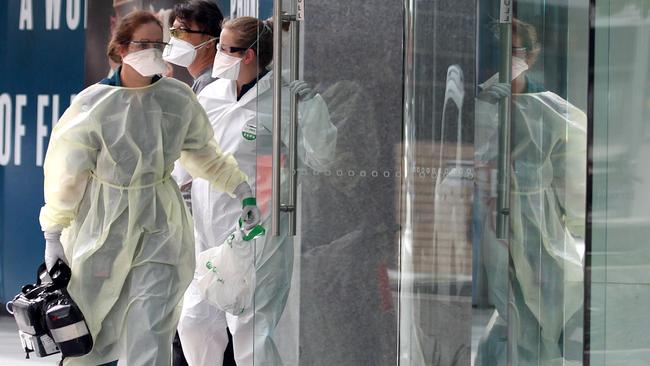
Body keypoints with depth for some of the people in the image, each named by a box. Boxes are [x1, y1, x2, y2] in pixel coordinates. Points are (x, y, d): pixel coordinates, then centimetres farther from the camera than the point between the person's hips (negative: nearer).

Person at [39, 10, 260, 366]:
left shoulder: (179, 98, -3)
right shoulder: (93, 104, -13)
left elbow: (203, 152, 15)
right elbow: (66, 172, -7)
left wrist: (241, 189, 12)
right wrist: (53, 235, -6)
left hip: (160, 225, 2)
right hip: (103, 225, -2)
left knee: (151, 334, -7)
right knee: (85, 325, 11)